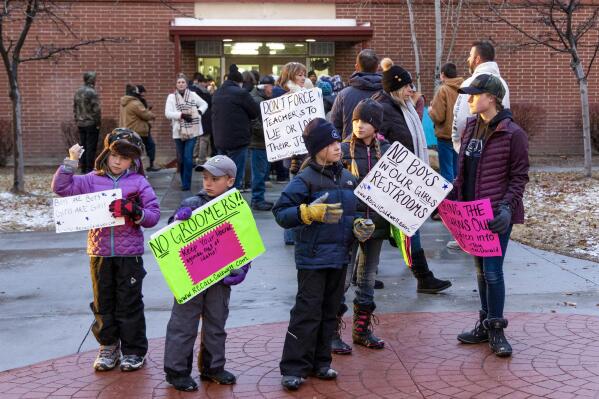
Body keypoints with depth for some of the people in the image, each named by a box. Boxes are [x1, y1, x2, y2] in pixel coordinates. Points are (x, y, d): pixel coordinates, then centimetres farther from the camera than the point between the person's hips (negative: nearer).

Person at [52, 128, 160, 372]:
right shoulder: (93, 180, 5)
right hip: (99, 252, 3)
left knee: (129, 303, 4)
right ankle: (108, 347, 26)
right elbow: (60, 187, -1)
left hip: (129, 253, -2)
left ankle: (134, 351, 17)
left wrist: (134, 212, -21)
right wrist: (71, 161, -9)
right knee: (103, 302, 12)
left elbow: (154, 215, -3)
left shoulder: (139, 182, -1)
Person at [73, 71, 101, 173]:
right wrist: (98, 123, -9)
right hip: (91, 124, -7)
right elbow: (96, 110, -18)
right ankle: (89, 169, -3)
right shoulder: (92, 92, -15)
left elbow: (74, 108, 14)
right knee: (91, 147, -3)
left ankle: (83, 168, 17)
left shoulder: (78, 92, 9)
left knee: (83, 146, 13)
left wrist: (77, 120, 20)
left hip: (80, 124, 7)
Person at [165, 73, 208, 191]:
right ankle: (184, 181, 24)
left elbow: (204, 104, 15)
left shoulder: (193, 95, 3)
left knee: (188, 158, -9)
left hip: (192, 131, -1)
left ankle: (186, 183, -2)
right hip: (179, 132, 1)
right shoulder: (171, 97, 0)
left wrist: (199, 112, -5)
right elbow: (168, 113, -9)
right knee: (180, 158, 8)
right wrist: (181, 115, -21)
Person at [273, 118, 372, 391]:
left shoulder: (347, 178, 9)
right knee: (308, 312, -4)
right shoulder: (305, 179, -12)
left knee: (329, 312, 14)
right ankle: (293, 368, 5)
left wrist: (357, 227, 3)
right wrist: (310, 212, -28)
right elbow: (280, 212, -15)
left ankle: (320, 363, 26)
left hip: (340, 256, 7)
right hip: (313, 258, -7)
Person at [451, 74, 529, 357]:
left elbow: (519, 177, -9)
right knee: (480, 269, 14)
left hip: (496, 214, -7)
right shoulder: (471, 128, 9)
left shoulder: (512, 133, -11)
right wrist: (452, 194, 6)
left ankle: (496, 329, 9)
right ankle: (485, 324, 26)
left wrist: (507, 207, -20)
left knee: (492, 271, -5)